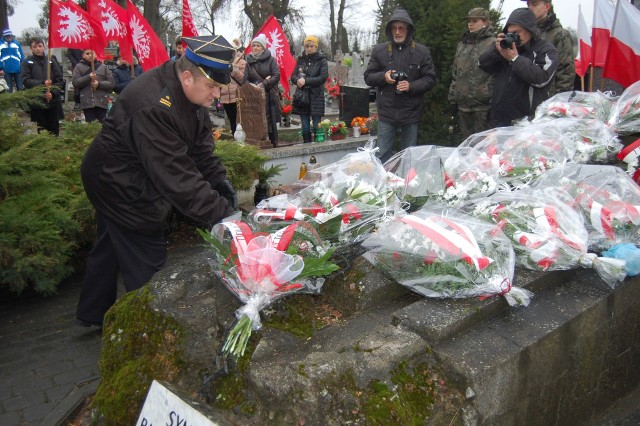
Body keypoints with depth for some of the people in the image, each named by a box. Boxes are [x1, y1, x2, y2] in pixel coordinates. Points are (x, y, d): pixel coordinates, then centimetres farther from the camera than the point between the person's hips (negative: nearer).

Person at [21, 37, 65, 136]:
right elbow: (26, 80, -5)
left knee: (54, 130, 5)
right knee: (41, 130, 1)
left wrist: (52, 92, -13)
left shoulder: (51, 60, 5)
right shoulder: (28, 62, 3)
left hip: (54, 101, 1)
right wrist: (42, 83, -20)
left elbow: (60, 80, 2)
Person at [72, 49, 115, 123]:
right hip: (87, 103, -1)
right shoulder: (79, 66, 10)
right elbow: (75, 83, -1)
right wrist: (88, 77, -12)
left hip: (102, 102, 1)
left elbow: (111, 83, 6)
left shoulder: (103, 66, 12)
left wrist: (99, 84, -10)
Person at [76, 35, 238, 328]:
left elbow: (200, 141, 2)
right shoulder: (154, 107, -36)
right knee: (146, 259, -4)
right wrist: (219, 213, -41)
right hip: (122, 185, -10)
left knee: (110, 247, 24)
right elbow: (176, 175, -40)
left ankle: (92, 314, 44)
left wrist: (218, 178, -12)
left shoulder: (191, 91, -6)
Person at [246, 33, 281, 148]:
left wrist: (263, 84, -16)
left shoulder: (270, 60, 3)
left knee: (271, 122, -1)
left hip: (270, 96, -2)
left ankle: (274, 145, 7)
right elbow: (246, 78, 5)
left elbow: (277, 75, -5)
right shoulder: (248, 61, 9)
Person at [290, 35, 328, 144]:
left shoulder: (322, 60, 1)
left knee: (317, 126, -3)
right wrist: (298, 80, -15)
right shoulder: (301, 60, 12)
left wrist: (306, 81, -18)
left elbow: (323, 77, -11)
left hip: (316, 97, -4)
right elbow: (293, 76, 9)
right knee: (305, 127, 6)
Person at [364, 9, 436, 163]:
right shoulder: (379, 50, 3)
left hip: (411, 112, 0)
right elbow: (368, 77, 7)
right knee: (383, 155, 7)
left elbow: (430, 79, 1)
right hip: (386, 112, 1)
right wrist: (383, 76, -13)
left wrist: (411, 86, -16)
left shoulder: (422, 51, 0)